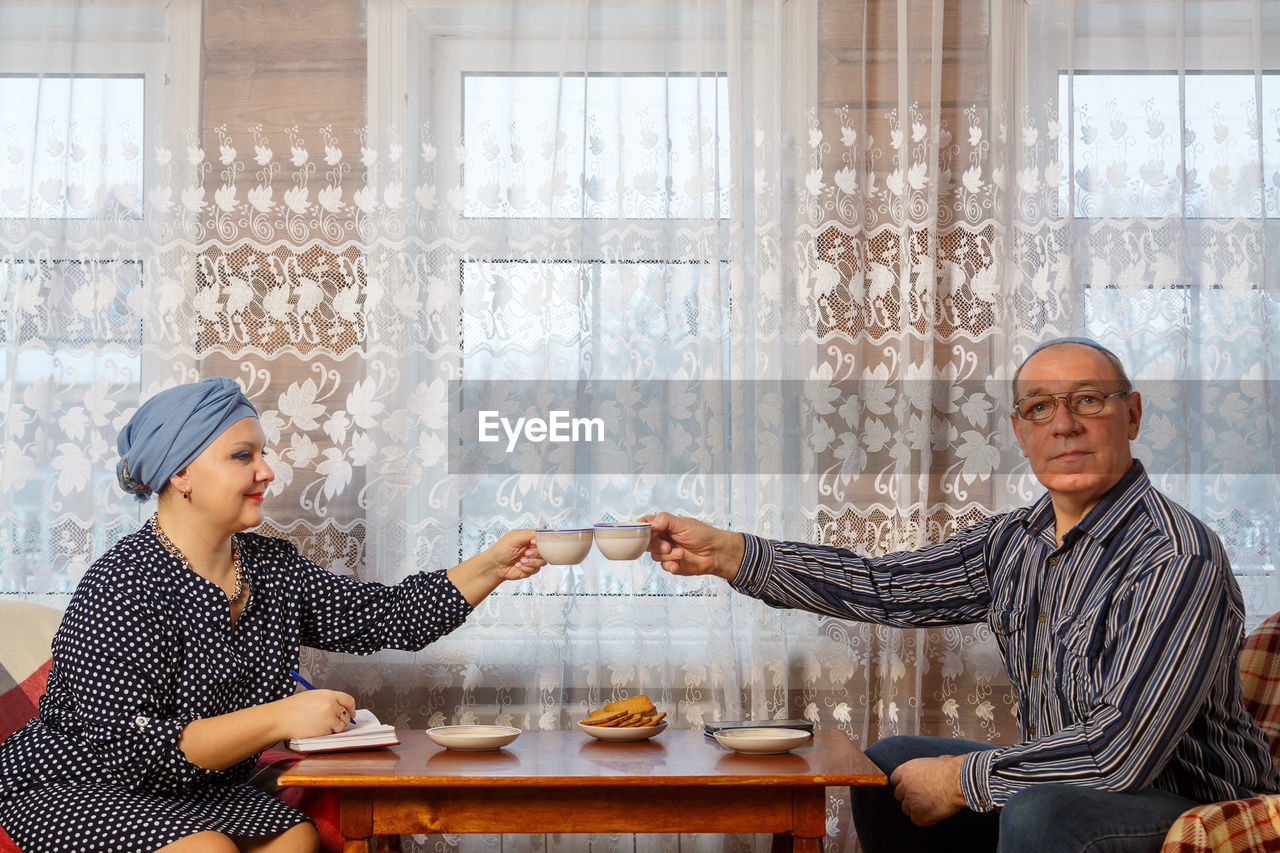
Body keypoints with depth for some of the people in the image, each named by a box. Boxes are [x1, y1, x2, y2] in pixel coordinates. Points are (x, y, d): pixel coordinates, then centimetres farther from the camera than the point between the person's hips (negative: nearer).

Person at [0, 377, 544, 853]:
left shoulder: (271, 567, 1)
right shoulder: (123, 587, -22)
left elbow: (386, 617, 4)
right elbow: (126, 749, -27)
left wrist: (492, 566, -7)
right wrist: (279, 718, -31)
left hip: (197, 792, 7)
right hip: (76, 790, -7)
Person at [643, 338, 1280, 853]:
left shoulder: (1177, 556, -23)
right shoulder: (1016, 540, 3)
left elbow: (1122, 747, -30)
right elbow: (884, 586, 9)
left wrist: (960, 779, -19)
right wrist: (726, 553, 2)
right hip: (1054, 785, 8)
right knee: (886, 766, 15)